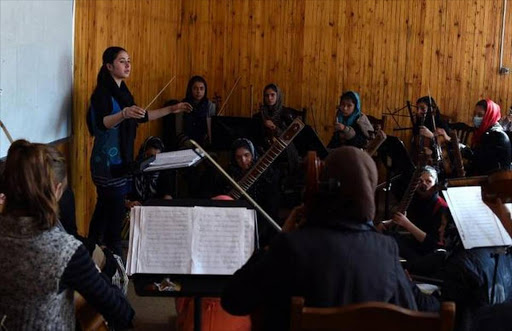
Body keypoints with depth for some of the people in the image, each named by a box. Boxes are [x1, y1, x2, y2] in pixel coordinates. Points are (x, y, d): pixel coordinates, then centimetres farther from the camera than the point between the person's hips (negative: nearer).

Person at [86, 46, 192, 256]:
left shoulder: (122, 91, 13)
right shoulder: (102, 92, -13)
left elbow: (140, 117, 23)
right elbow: (101, 123, -29)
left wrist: (171, 110, 22)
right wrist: (124, 114, -47)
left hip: (121, 160, 9)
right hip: (108, 161, -9)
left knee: (105, 208, 14)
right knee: (114, 209, -8)